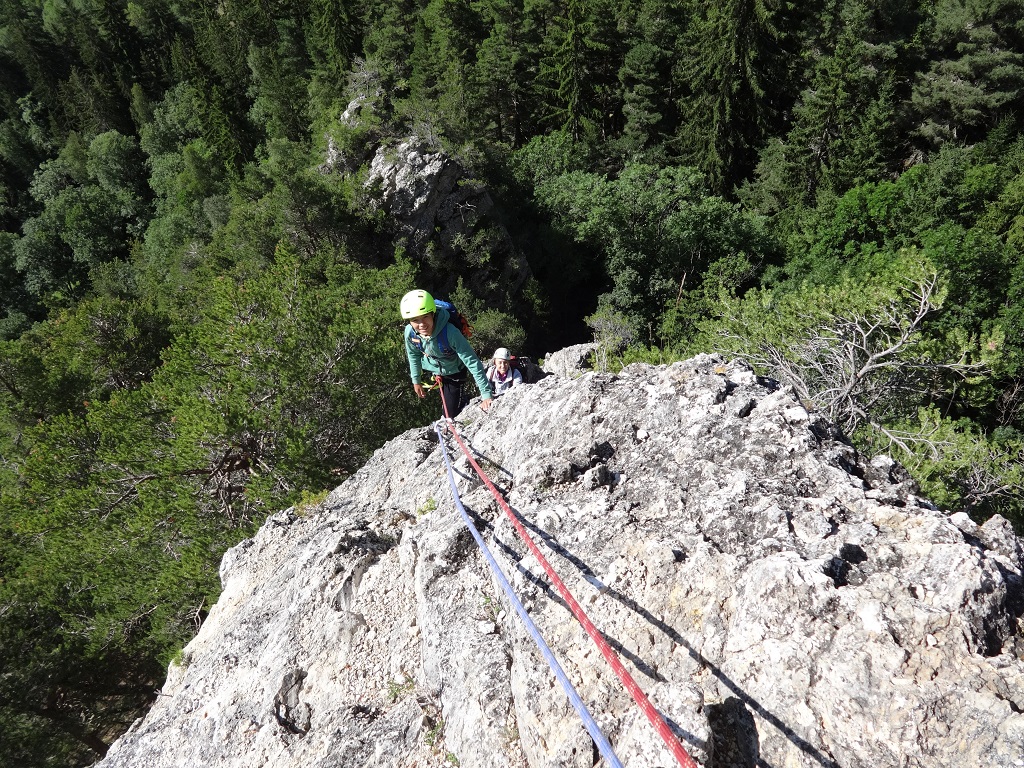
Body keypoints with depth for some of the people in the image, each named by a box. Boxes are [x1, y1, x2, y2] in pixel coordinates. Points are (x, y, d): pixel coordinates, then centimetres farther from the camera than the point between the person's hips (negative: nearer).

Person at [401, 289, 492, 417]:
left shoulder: (449, 332, -42)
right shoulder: (410, 332, -28)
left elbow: (473, 362, -40)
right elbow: (414, 355, -4)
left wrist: (486, 395, -43)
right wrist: (416, 381, 7)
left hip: (455, 371, -4)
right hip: (433, 370, 4)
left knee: (451, 414, 0)